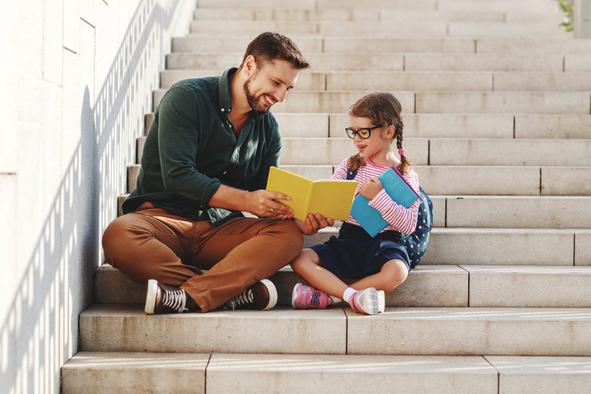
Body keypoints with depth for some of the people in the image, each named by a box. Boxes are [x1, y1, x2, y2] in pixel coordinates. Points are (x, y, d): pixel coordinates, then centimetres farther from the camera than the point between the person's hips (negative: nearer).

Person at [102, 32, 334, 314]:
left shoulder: (267, 127, 12)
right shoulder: (188, 97, -7)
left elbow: (264, 198, 12)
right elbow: (177, 175, -18)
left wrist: (298, 218, -11)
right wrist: (246, 200, -26)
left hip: (219, 228, 5)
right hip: (163, 215, -4)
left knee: (289, 234, -24)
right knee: (119, 236, -38)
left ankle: (188, 297, -40)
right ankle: (237, 290, -36)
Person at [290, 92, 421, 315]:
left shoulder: (405, 175, -2)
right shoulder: (351, 165, 8)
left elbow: (408, 225, -11)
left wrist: (378, 197, -21)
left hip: (383, 244, -3)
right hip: (348, 240, 4)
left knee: (396, 272, -36)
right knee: (300, 259, -19)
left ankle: (327, 295, -26)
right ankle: (353, 295, -29)